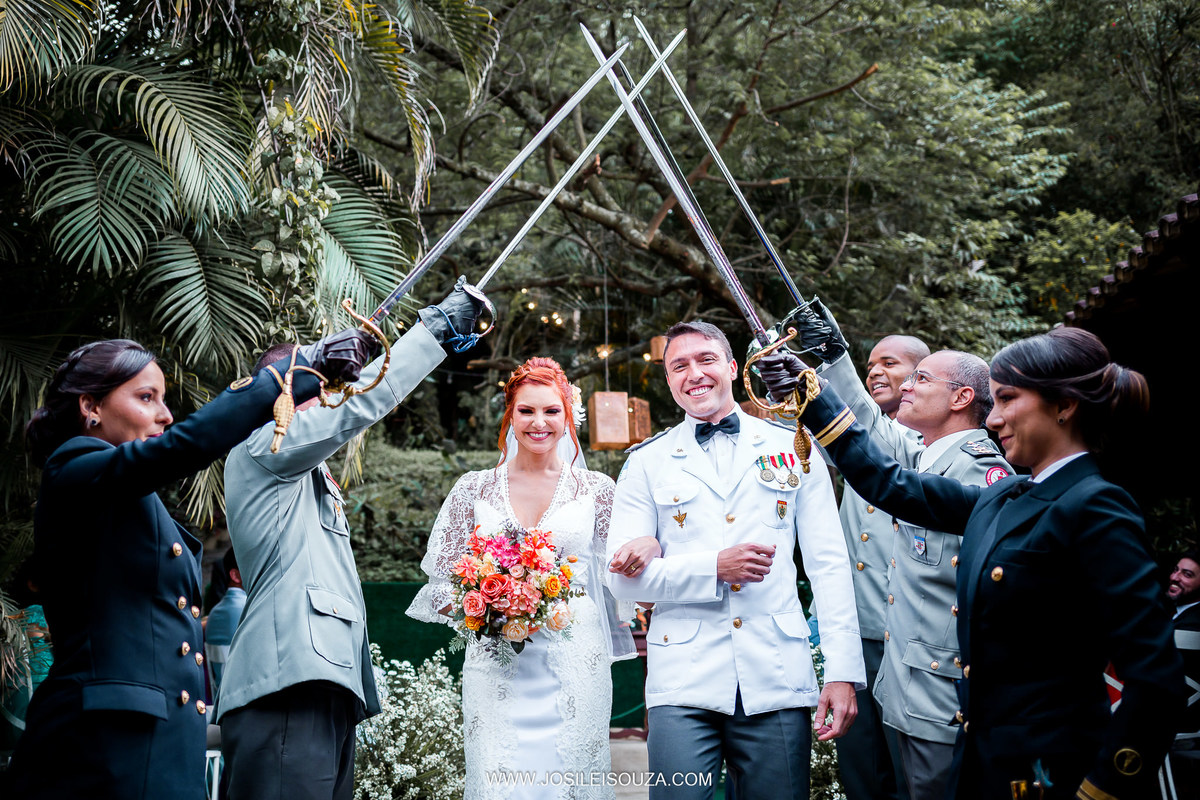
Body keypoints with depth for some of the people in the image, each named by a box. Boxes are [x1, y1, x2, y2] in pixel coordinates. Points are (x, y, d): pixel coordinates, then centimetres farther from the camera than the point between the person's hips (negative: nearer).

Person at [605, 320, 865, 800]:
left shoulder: (793, 448, 9)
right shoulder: (647, 463, 8)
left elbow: (829, 564, 6)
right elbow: (622, 578, 2)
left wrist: (842, 671, -2)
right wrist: (714, 568, -12)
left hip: (778, 680, 1)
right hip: (683, 683, 0)